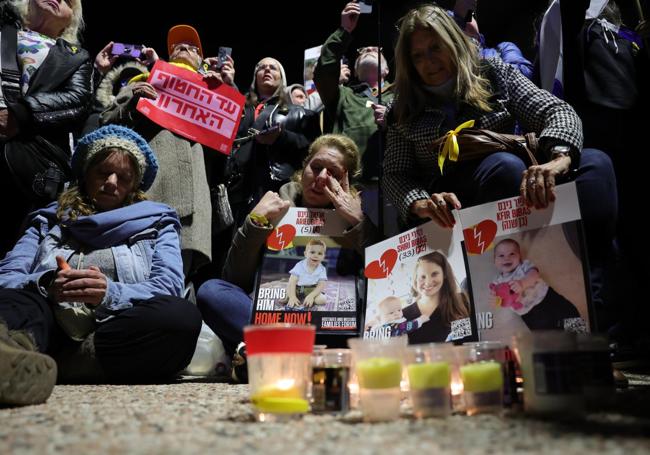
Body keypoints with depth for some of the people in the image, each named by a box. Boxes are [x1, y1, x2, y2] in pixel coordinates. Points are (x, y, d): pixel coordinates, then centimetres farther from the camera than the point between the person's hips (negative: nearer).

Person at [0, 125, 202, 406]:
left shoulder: (156, 222, 23)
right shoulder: (49, 220, 28)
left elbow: (168, 287, 4)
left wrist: (110, 293, -16)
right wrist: (46, 286, -12)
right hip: (52, 327, 1)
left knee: (182, 317, -33)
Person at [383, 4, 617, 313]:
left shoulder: (495, 75, 8)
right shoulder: (405, 111, 9)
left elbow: (558, 112, -4)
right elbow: (394, 175, 3)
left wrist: (558, 157, -29)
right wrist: (421, 203, -22)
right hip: (452, 212, -2)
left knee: (594, 162, -23)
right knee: (504, 165, -33)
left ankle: (587, 297, -39)